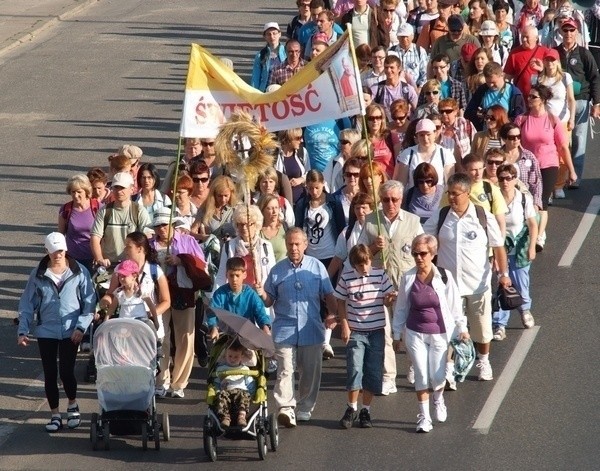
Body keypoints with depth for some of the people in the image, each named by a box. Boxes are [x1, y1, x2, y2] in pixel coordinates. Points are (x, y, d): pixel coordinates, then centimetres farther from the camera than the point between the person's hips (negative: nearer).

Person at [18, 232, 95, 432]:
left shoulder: (79, 272, -4)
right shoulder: (38, 274, 1)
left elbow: (89, 302, -2)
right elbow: (27, 304, 4)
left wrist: (81, 327, -12)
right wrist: (23, 330, -4)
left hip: (70, 331, -2)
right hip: (46, 331, 2)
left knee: (66, 372, -6)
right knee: (50, 374, 4)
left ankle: (72, 405, 22)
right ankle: (55, 415, 18)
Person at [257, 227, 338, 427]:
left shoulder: (317, 267, 7)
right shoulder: (278, 270, 7)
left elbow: (328, 295, 9)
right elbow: (269, 300, 10)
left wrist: (332, 314, -7)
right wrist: (261, 294, -12)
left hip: (311, 330, 1)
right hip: (285, 330, -1)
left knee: (310, 372, 9)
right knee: (285, 370, -13)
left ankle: (304, 408, 22)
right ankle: (285, 408, -20)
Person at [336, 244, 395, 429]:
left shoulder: (380, 274, -2)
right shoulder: (346, 278, -4)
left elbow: (386, 301, 3)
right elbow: (341, 302, 6)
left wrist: (390, 298, -21)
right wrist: (344, 326, -1)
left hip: (377, 332, 1)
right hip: (355, 332, -1)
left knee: (374, 374, 4)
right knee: (354, 370, -10)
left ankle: (366, 410, 17)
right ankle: (352, 409, 7)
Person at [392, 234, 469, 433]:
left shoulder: (444, 276, -8)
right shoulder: (408, 278, -3)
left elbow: (455, 305, -1)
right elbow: (401, 308, 6)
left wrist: (462, 329, 0)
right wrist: (397, 334, 9)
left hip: (439, 334, -1)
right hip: (415, 334, 1)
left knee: (437, 376, 1)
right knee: (421, 375, 0)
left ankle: (439, 400, 35)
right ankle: (423, 416, 14)